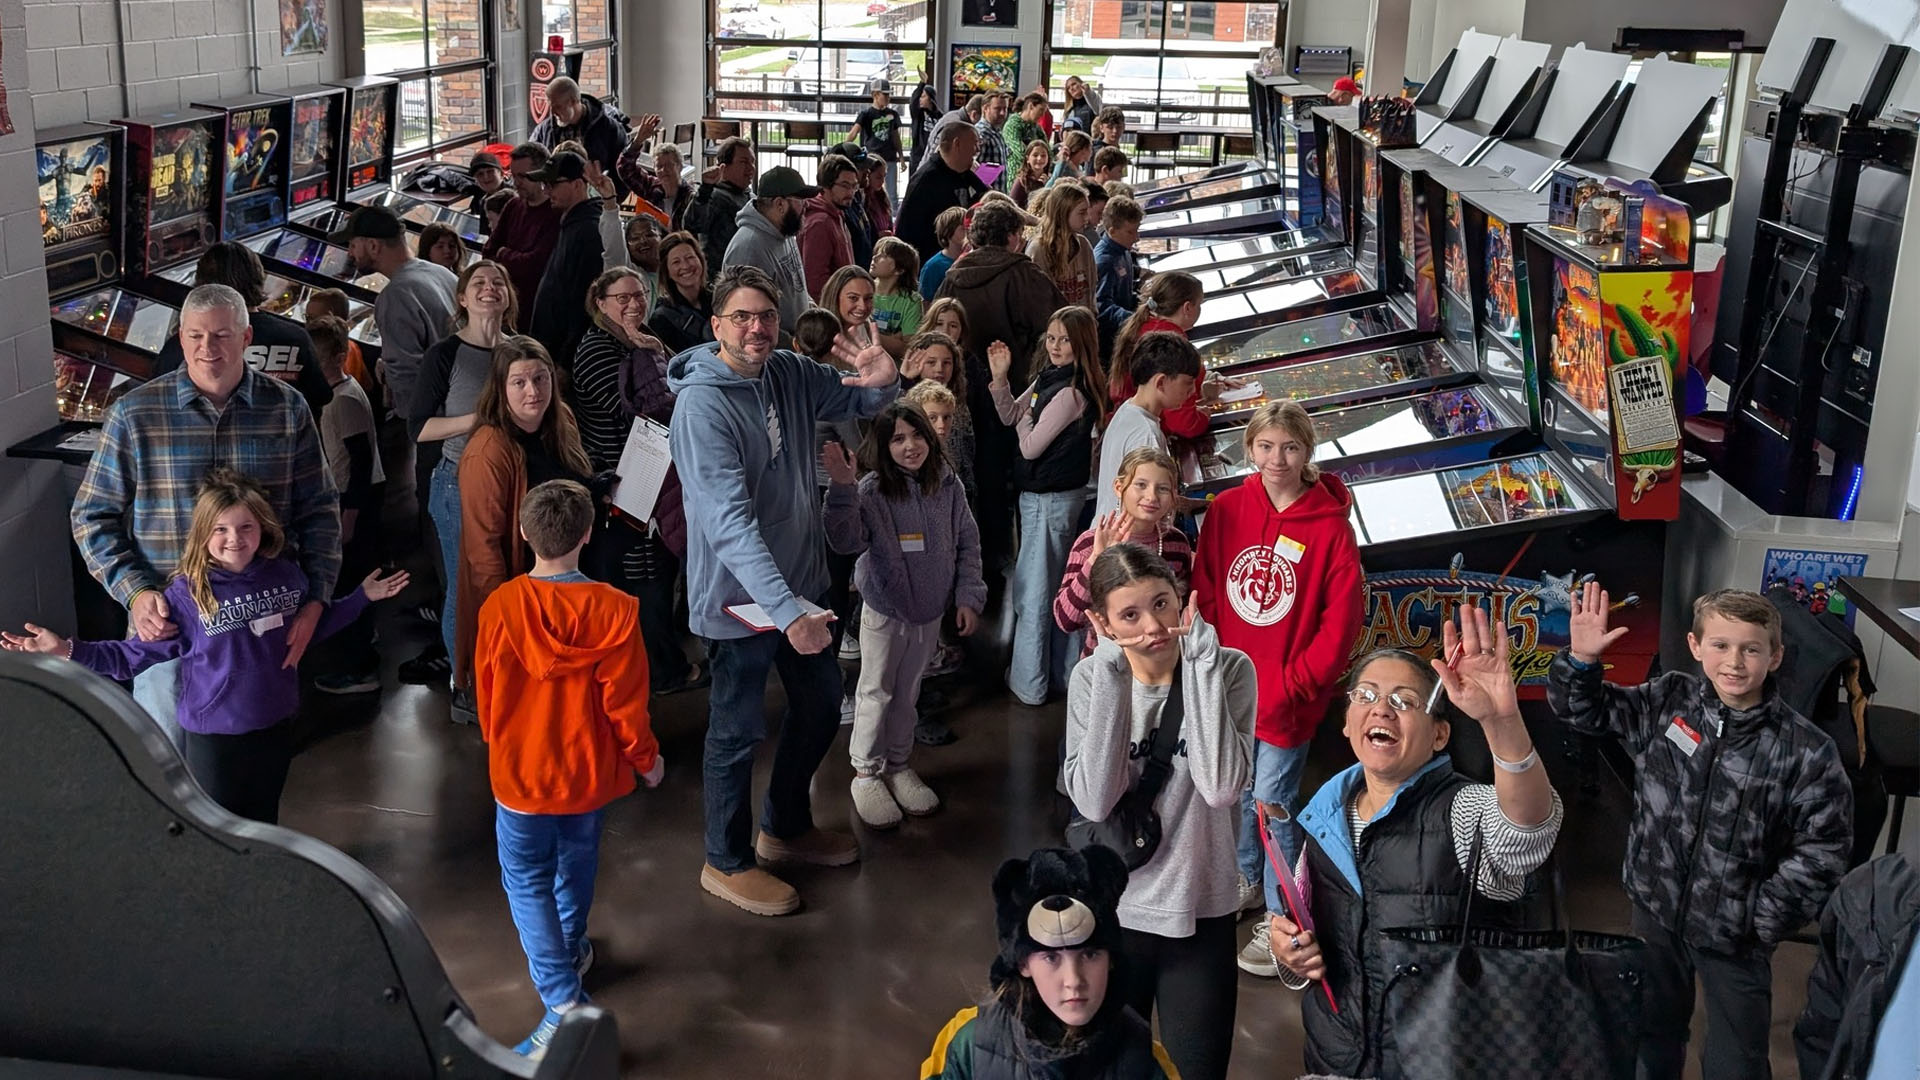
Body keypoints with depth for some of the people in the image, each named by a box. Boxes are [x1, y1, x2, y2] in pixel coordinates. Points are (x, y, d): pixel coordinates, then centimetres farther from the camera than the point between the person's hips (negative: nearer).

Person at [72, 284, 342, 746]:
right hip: (167, 621, -1)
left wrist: (315, 600, -4)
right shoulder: (135, 413, -4)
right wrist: (134, 592, -13)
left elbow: (319, 509, 5)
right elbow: (93, 515, 1)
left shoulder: (287, 409, 0)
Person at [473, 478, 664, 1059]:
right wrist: (647, 759, 5)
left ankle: (562, 1000, -4)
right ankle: (570, 949, 47)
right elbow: (625, 701, -12)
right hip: (588, 772, 2)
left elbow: (487, 692, -3)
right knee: (577, 864, 25)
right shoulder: (614, 610, -19)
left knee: (528, 882, 7)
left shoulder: (500, 607, -17)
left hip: (520, 772, -2)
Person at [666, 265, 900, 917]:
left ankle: (786, 827, 44)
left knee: (821, 704, 22)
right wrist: (786, 608, -42)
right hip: (741, 593, -8)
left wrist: (883, 381, -12)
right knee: (738, 730, 7)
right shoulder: (704, 403, -24)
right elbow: (730, 521, -32)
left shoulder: (790, 375, -1)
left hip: (802, 582, 8)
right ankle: (728, 862, 28)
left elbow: (859, 402, 15)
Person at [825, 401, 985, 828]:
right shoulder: (871, 490, -18)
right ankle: (866, 773, 23)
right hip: (885, 610, -4)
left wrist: (968, 596, -1)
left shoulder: (948, 486, -6)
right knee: (876, 693, 9)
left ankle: (898, 765, 34)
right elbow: (846, 542, -29)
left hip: (931, 611, 4)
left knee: (908, 693, 18)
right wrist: (842, 489, -40)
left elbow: (967, 544, 2)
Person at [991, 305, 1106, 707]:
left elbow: (1030, 446, -19)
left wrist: (1026, 418, -1)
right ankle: (1058, 670, 32)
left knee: (1033, 589, 0)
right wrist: (1000, 378, -3)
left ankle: (1029, 684, 10)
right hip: (1047, 494, 10)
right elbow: (1010, 417, 10)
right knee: (1052, 585, 19)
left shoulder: (1070, 392, -23)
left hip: (1050, 499, -10)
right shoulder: (1048, 378, 6)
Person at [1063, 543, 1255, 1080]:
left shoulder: (1230, 669, -10)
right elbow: (1094, 803, -20)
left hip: (1200, 913, -1)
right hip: (1110, 911, 1)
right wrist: (1112, 681, -23)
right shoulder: (1092, 678, -7)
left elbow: (1221, 788, -25)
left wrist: (1201, 665, -24)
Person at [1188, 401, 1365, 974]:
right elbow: (1204, 594, 4)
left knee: (1273, 803, 1)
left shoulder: (1330, 527, -13)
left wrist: (1295, 684, -15)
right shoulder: (1226, 510, -2)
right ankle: (1247, 878, 43)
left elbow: (1342, 621, -12)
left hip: (1288, 695, -4)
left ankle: (1280, 919, 17)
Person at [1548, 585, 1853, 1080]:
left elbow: (1823, 850, -12)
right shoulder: (1666, 702, -7)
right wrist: (1582, 659, -16)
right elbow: (1585, 711, 3)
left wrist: (1763, 917, -14)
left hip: (1733, 932, -3)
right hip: (1656, 908, 3)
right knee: (1653, 1029, 24)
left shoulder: (1808, 751, -17)